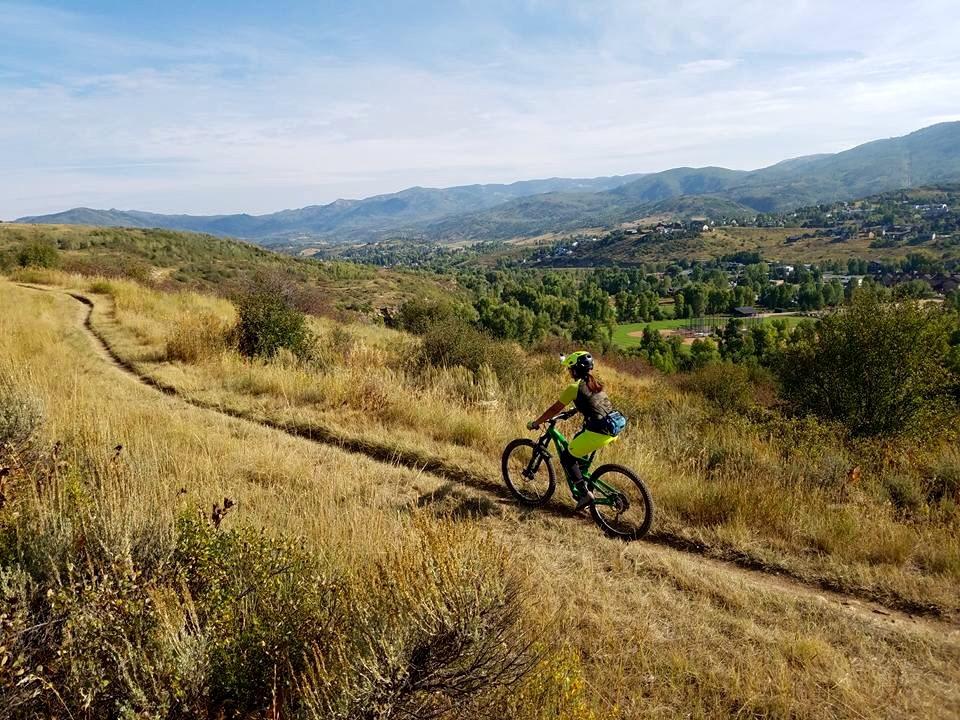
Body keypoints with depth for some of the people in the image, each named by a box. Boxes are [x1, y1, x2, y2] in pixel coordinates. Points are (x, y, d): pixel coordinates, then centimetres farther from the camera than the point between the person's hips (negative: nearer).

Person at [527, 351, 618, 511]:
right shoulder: (594, 383, 17)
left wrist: (535, 423, 11)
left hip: (598, 433, -9)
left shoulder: (574, 387, -6)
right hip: (613, 429, 9)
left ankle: (585, 494, 3)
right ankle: (585, 484, 35)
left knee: (567, 458, 7)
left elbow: (554, 409, 0)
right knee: (576, 441, 31)